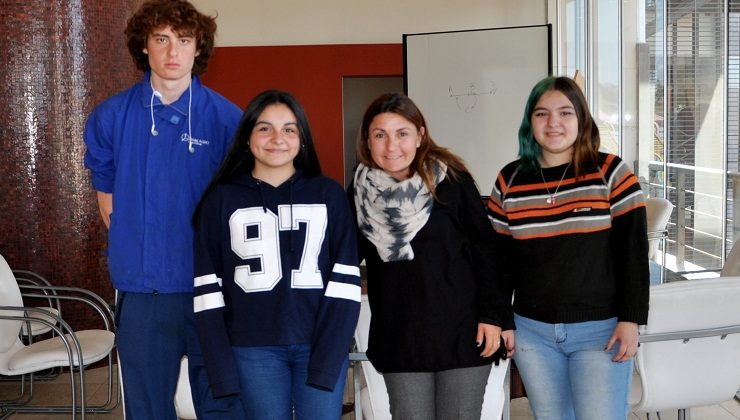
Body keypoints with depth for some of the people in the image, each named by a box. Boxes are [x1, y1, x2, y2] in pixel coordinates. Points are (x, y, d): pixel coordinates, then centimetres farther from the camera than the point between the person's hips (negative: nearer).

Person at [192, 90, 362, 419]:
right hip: (253, 349, 0)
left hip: (322, 346, 0)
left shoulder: (330, 195, 4)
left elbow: (345, 279, -1)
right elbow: (208, 287, 2)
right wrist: (221, 368, -5)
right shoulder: (221, 200, 4)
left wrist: (327, 361, -10)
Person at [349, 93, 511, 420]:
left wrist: (492, 314, -7)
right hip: (398, 341, 2)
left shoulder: (452, 180, -8)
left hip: (462, 334, -2)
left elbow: (484, 248, -4)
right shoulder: (360, 192, 0)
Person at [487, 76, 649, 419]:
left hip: (601, 330, -3)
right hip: (533, 332, 3)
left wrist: (630, 320, -10)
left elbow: (633, 250, -5)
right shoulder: (509, 181, 3)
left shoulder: (610, 173, -5)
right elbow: (500, 257, 9)